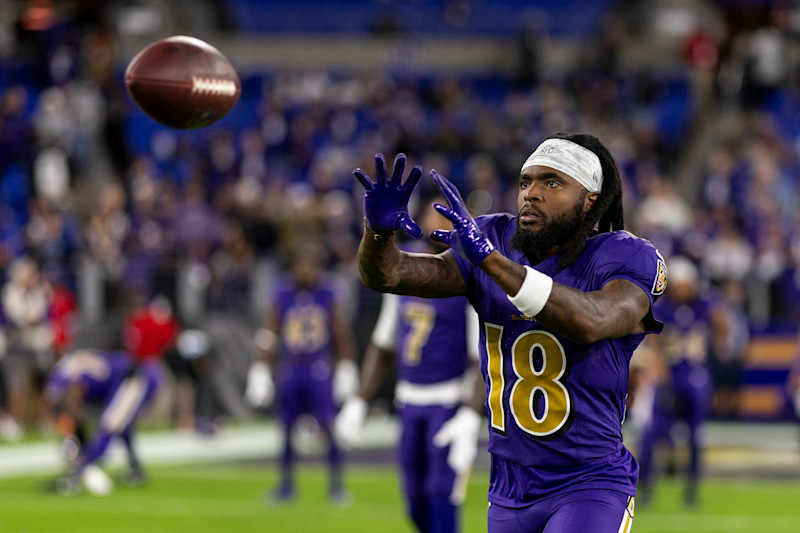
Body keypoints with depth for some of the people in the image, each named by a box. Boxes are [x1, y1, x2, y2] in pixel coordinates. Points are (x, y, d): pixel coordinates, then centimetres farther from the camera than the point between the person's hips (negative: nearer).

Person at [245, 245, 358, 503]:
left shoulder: (329, 293, 1)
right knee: (286, 429, 4)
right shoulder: (281, 294, 2)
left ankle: (336, 484, 3)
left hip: (320, 372, -1)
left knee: (329, 428, -6)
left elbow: (342, 336, 6)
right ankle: (286, 484, 16)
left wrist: (346, 370, 4)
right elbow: (269, 335, 5)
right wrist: (260, 373, 2)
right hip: (290, 372, 1)